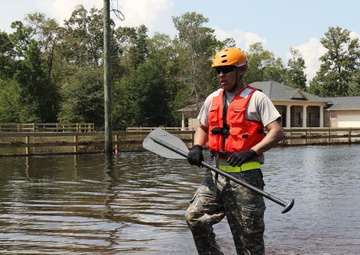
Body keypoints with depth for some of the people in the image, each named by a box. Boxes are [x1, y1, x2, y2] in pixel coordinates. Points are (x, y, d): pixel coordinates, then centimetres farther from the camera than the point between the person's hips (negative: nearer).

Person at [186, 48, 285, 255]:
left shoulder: (256, 98, -5)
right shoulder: (213, 99, 14)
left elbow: (277, 132, -12)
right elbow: (203, 128, 27)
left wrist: (251, 152, -25)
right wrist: (197, 147, 5)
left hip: (246, 175, -5)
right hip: (218, 173, 6)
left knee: (249, 234, 0)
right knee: (195, 216, -7)